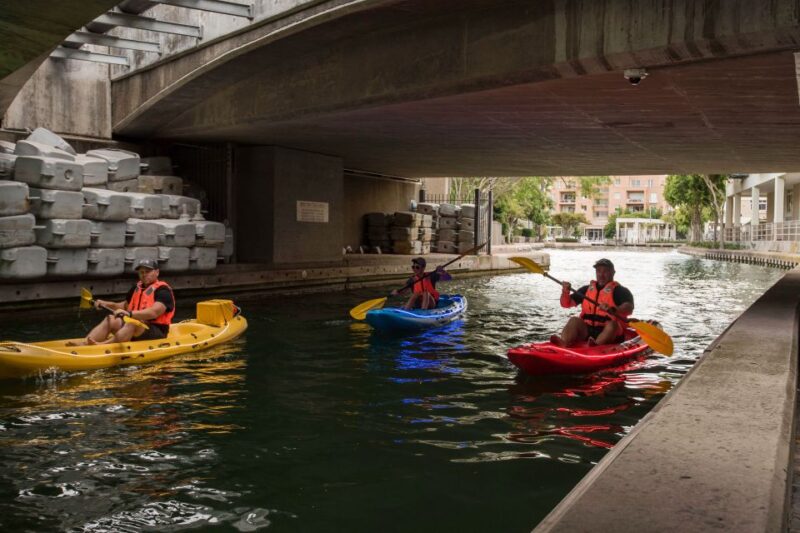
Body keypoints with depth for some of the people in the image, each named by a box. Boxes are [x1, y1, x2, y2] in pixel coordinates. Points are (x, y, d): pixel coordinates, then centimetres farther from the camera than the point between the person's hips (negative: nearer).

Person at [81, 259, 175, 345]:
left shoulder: (163, 290, -10)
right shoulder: (136, 288, 15)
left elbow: (154, 312, -26)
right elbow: (125, 305, 26)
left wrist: (129, 313, -37)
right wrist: (105, 304, 9)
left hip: (157, 332, -7)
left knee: (132, 323, -33)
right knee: (111, 320, -11)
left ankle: (103, 345, -51)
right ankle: (84, 344, -30)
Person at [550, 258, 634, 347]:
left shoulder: (620, 291, 4)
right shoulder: (587, 289, 18)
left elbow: (629, 308, -16)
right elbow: (566, 304, 13)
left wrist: (612, 310, -36)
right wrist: (565, 293, -9)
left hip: (611, 333, -3)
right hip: (586, 331, 3)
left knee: (612, 324, -31)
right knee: (574, 320, -22)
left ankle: (596, 344, -59)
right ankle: (563, 342, -52)